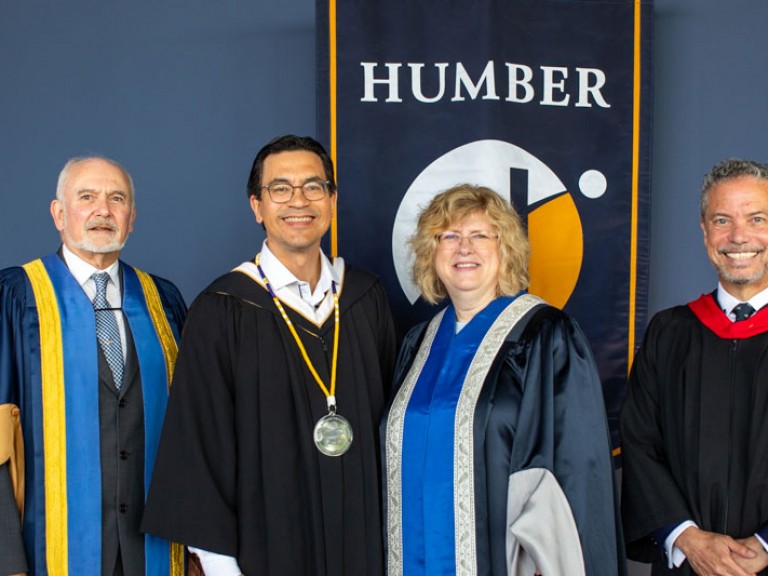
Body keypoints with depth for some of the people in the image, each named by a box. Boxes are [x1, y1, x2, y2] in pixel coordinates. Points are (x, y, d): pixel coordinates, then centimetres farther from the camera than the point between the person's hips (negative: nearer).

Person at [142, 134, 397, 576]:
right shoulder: (221, 312, -10)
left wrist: (391, 530, 4)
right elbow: (200, 442, -9)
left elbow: (391, 414, 6)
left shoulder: (367, 297, 1)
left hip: (362, 538, 4)